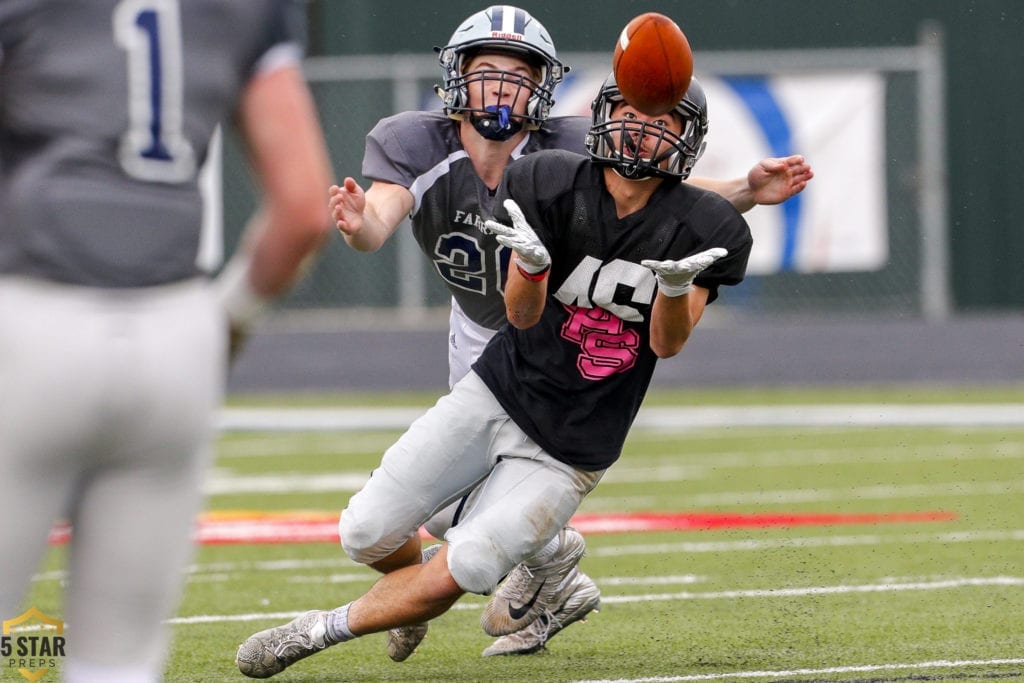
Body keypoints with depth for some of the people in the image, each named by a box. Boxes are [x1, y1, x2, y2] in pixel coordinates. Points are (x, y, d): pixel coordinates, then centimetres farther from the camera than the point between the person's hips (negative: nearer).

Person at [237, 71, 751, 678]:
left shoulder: (703, 230, -10)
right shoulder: (550, 185, -9)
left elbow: (667, 343, -9)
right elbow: (521, 316, -11)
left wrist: (677, 286, -31)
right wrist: (532, 263, -35)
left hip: (566, 454, -2)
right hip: (499, 394, 2)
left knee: (461, 573, -16)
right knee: (367, 536, -4)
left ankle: (323, 629, 8)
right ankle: (412, 587, 32)